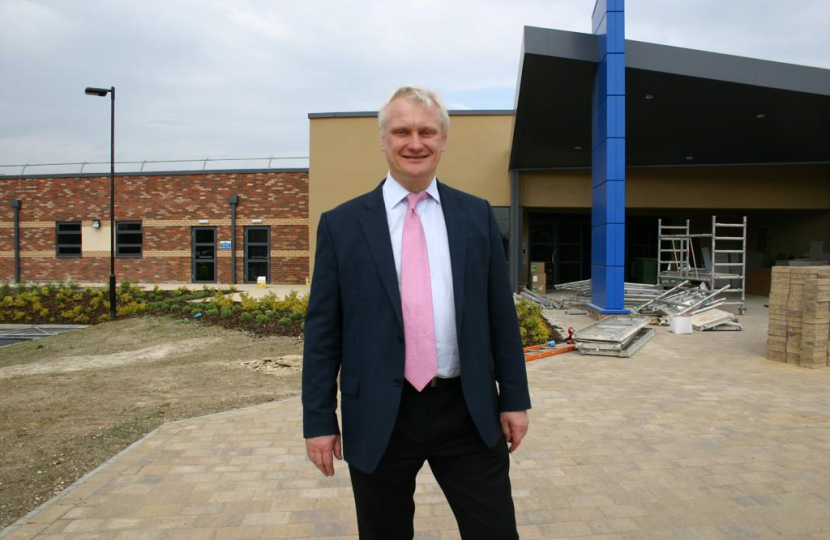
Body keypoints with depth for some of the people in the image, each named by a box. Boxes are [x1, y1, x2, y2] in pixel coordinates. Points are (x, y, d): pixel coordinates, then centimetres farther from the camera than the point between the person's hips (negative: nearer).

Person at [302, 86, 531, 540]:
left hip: (469, 413, 1)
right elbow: (322, 329, -1)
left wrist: (514, 398, 6)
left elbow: (500, 314, 6)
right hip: (379, 417, -1)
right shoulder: (341, 224, -1)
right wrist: (319, 420, -2)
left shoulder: (477, 215, 4)